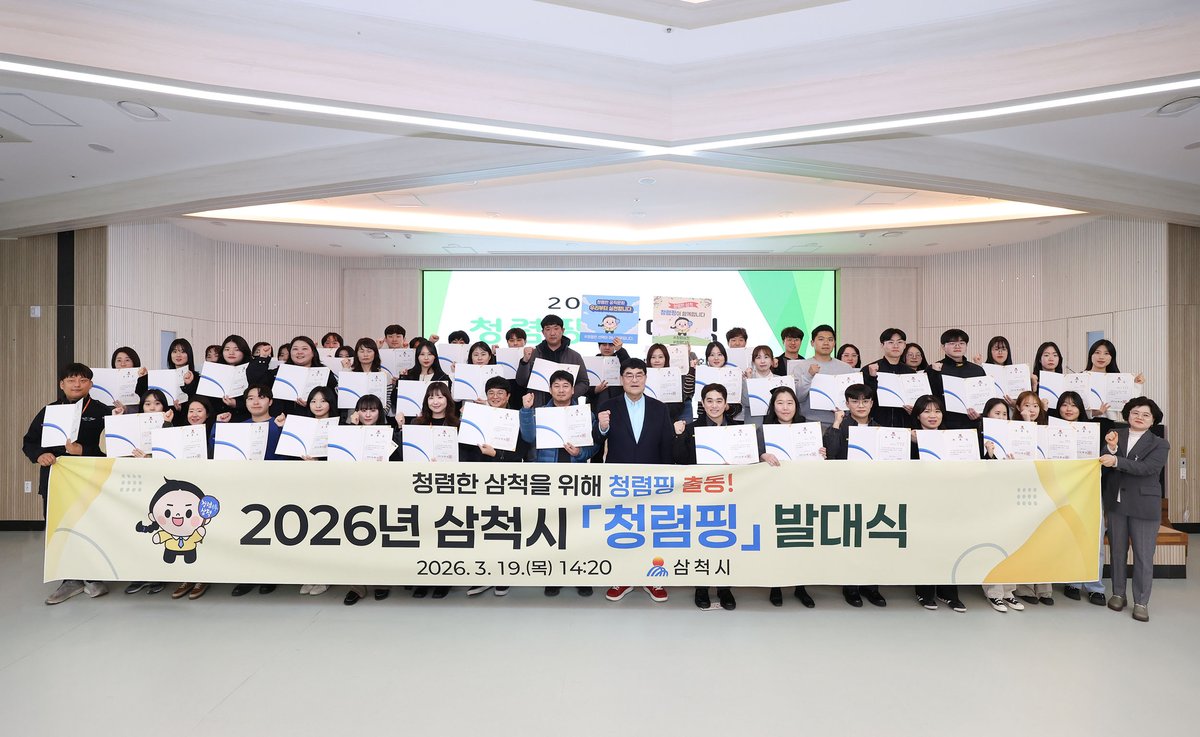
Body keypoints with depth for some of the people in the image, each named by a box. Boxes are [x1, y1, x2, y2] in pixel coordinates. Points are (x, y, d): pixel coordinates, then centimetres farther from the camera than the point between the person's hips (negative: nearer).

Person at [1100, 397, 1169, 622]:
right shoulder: (1114, 435, 4)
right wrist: (1111, 447, -18)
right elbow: (1104, 464, -3)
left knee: (1144, 556, 3)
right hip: (1115, 503, 2)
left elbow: (1147, 468, -17)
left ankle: (1141, 602, 14)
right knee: (1117, 551, 12)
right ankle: (1118, 593, 24)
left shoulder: (1159, 444, -1)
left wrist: (1116, 461, -26)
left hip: (1144, 506, -2)